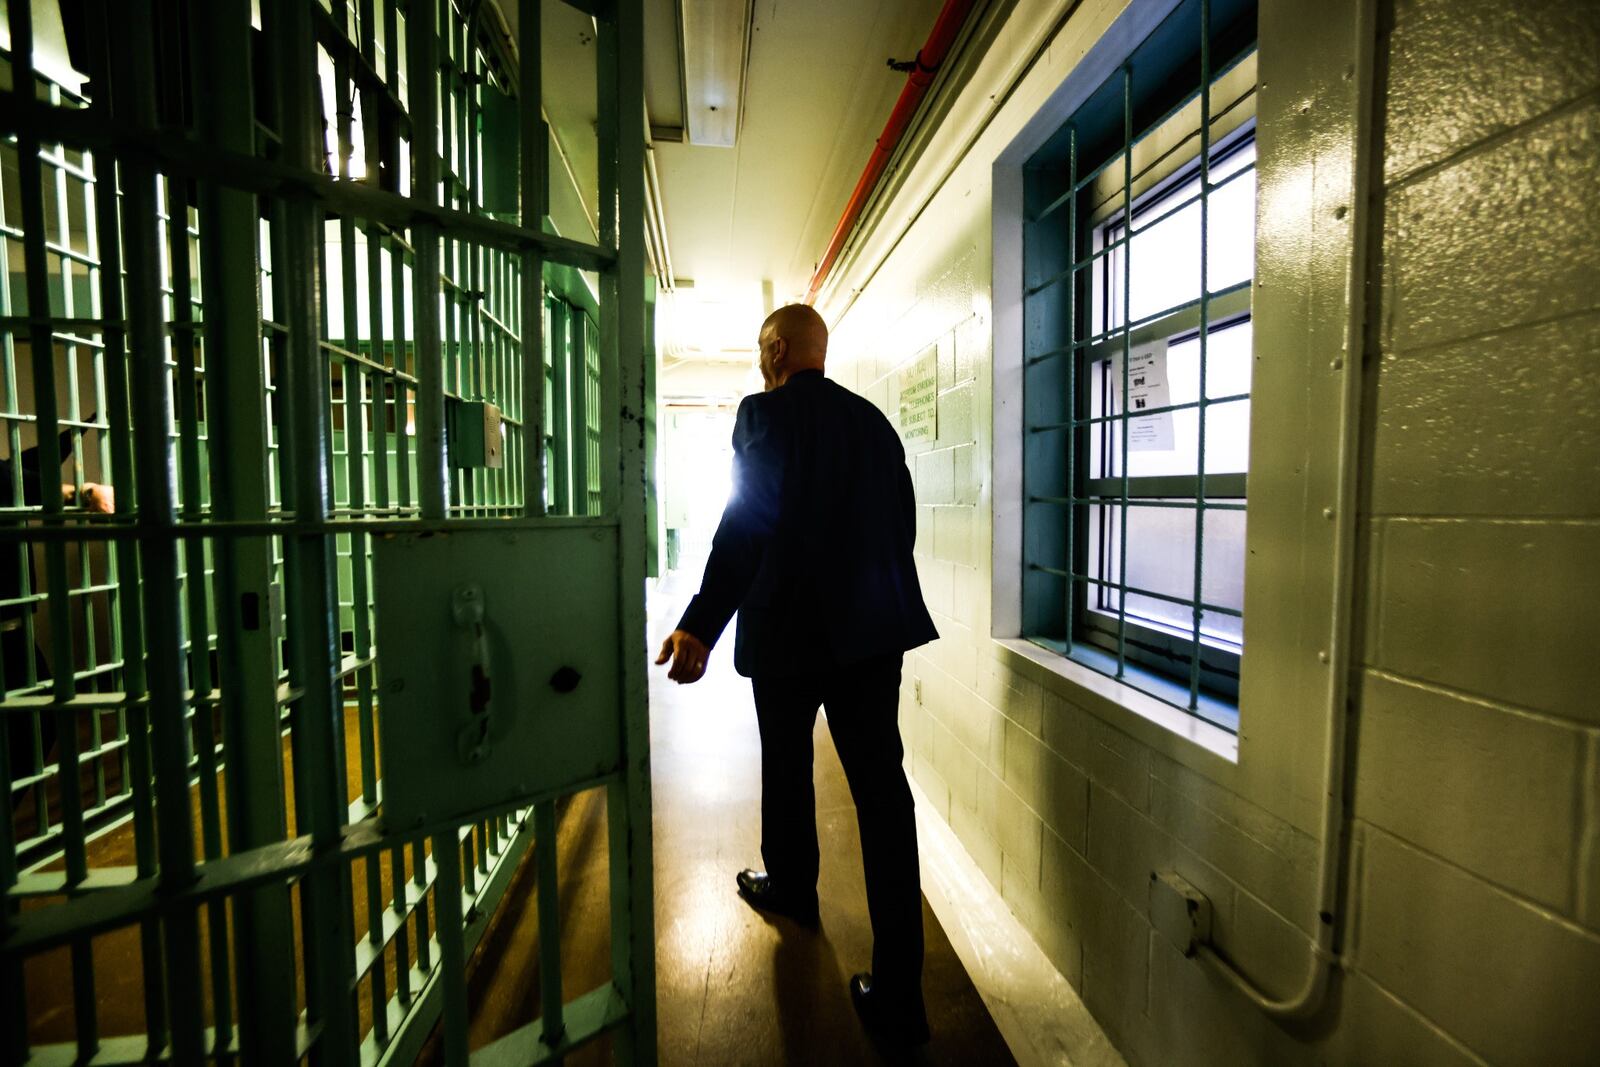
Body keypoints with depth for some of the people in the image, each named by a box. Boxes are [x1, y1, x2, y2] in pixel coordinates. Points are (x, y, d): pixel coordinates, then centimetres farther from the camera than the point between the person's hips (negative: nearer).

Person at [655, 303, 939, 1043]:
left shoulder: (765, 414, -8)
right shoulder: (873, 420, 9)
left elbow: (746, 524, -20)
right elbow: (902, 520, 12)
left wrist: (701, 625, -21)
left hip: (789, 629, -4)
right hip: (871, 627, 4)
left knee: (787, 768, 20)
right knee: (881, 785, 4)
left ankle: (790, 887, 45)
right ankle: (898, 989, 10)